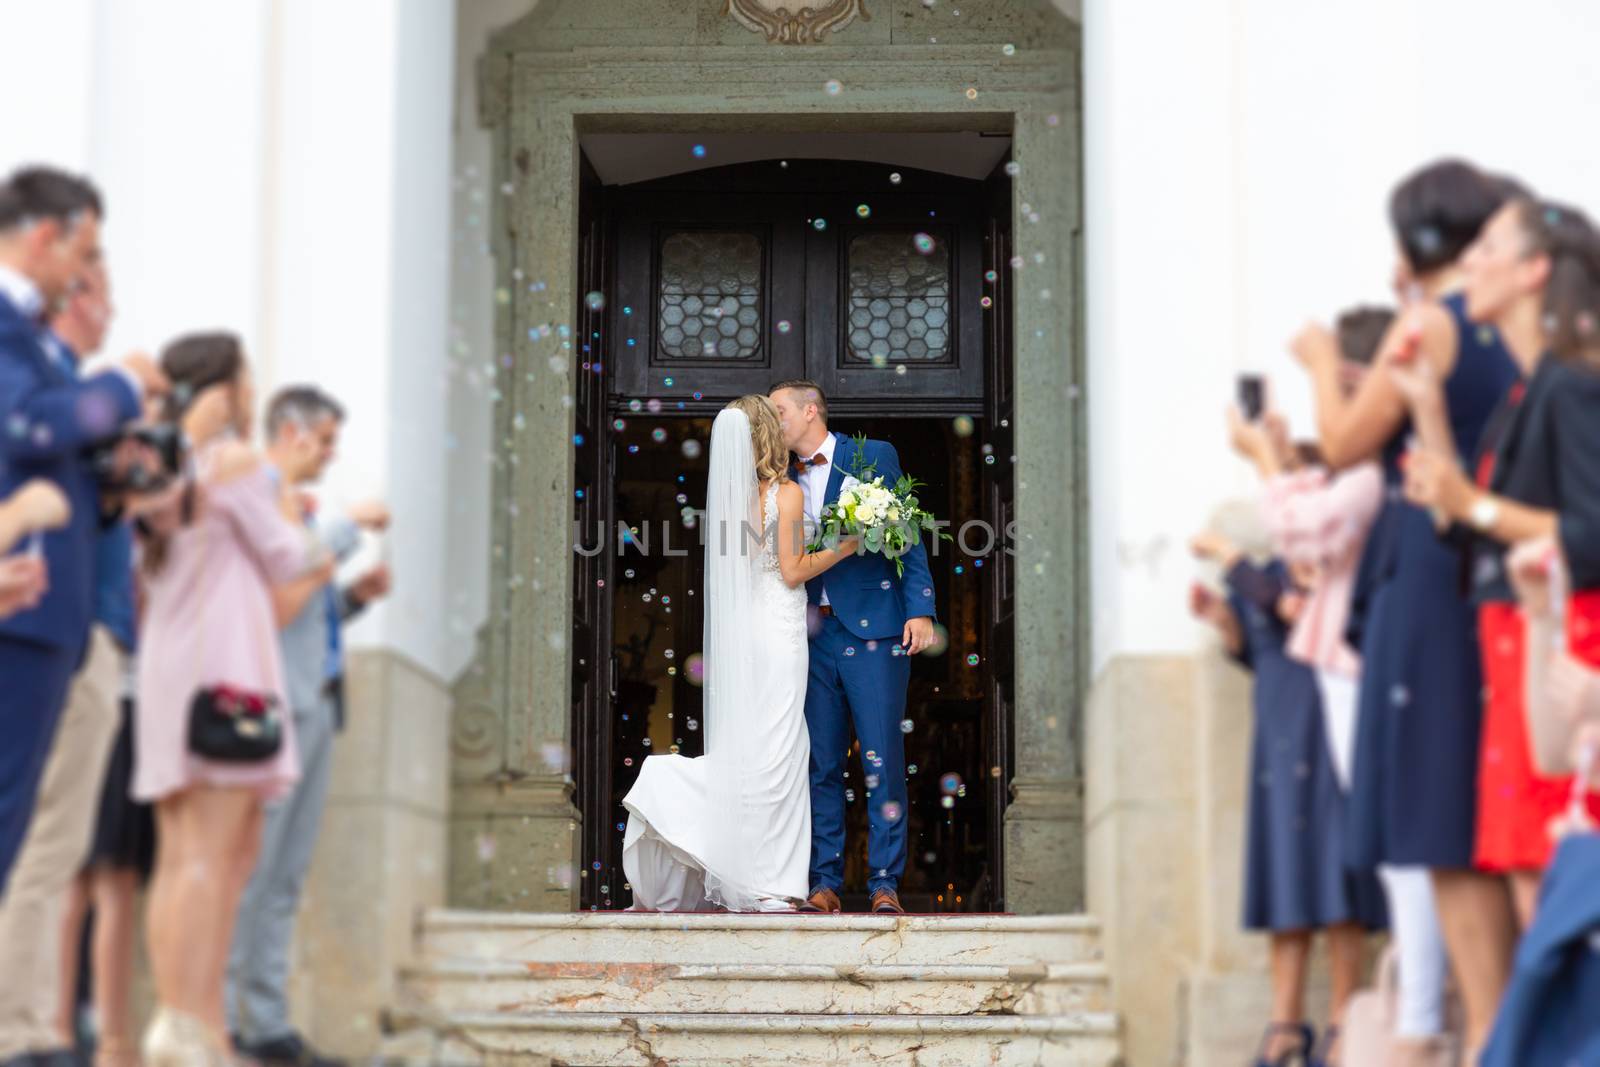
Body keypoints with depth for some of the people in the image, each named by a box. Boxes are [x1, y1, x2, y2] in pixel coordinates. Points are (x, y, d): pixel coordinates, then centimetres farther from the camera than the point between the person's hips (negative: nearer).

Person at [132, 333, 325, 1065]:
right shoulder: (235, 460, -5)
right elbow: (280, 559, -2)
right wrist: (296, 530, 18)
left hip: (165, 668, 8)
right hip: (222, 660, -8)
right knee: (208, 855, -13)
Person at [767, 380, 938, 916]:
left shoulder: (874, 457, 4)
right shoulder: (784, 482, 16)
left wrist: (919, 608, -10)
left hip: (874, 629, -4)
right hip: (814, 634, 4)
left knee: (883, 759, -5)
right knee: (821, 765, 4)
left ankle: (885, 883, 0)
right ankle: (825, 882, 9)